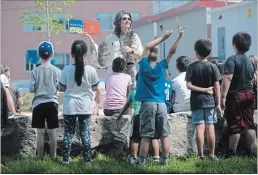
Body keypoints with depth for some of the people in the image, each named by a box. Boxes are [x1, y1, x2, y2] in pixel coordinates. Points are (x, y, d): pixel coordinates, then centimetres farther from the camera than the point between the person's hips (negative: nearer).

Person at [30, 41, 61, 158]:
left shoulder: (35, 71, -5)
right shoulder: (56, 71, -4)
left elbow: (31, 89, -6)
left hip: (38, 103, -1)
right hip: (52, 103, 1)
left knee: (40, 132, 4)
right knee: (52, 131, 6)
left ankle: (40, 156, 8)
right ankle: (53, 156, 11)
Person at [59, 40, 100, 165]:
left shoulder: (67, 69, -9)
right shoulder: (91, 70, -8)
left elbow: (61, 88, -2)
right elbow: (95, 88, 2)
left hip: (70, 106, 0)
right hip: (85, 106, 0)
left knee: (68, 133, 10)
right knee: (85, 133, 10)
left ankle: (65, 159, 11)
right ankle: (87, 159, 11)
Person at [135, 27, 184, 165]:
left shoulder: (144, 65, -3)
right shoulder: (162, 66, -1)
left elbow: (147, 46, 7)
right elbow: (172, 51, 4)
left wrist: (163, 38, 9)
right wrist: (180, 37, 2)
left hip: (147, 104, -1)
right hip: (161, 104, 1)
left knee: (146, 136, -1)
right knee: (164, 135, 6)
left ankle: (142, 161, 0)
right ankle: (165, 160, 7)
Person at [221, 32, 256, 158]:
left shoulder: (232, 59, -12)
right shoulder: (250, 61, 12)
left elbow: (228, 78, -22)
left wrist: (223, 96, -24)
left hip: (235, 96, -6)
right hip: (249, 95, 7)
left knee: (235, 125, -3)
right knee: (249, 124, 9)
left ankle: (232, 153, 1)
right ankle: (250, 151, 12)